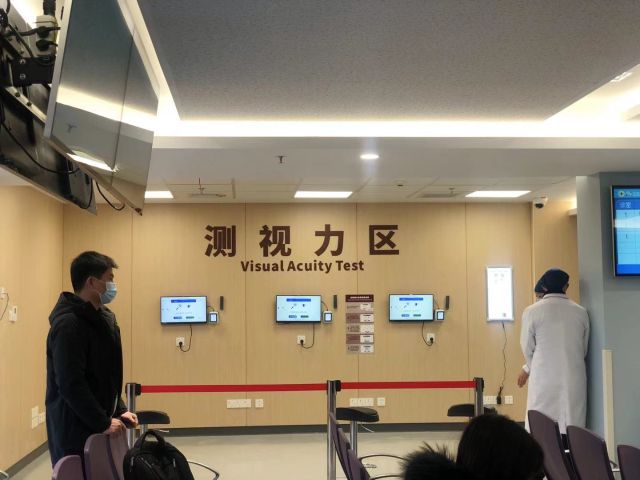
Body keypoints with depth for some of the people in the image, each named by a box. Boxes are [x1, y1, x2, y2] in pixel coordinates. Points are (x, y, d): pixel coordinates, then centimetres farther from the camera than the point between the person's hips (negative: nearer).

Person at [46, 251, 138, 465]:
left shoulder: (102, 318, 12)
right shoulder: (68, 325, -18)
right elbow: (70, 384, -23)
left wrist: (119, 411, 11)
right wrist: (103, 422, -19)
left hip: (97, 422, 9)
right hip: (75, 429, -9)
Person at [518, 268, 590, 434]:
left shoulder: (532, 311, -5)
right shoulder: (581, 312, 4)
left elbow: (528, 347, 2)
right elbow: (584, 348, 11)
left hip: (544, 379, -2)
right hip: (574, 379, 3)